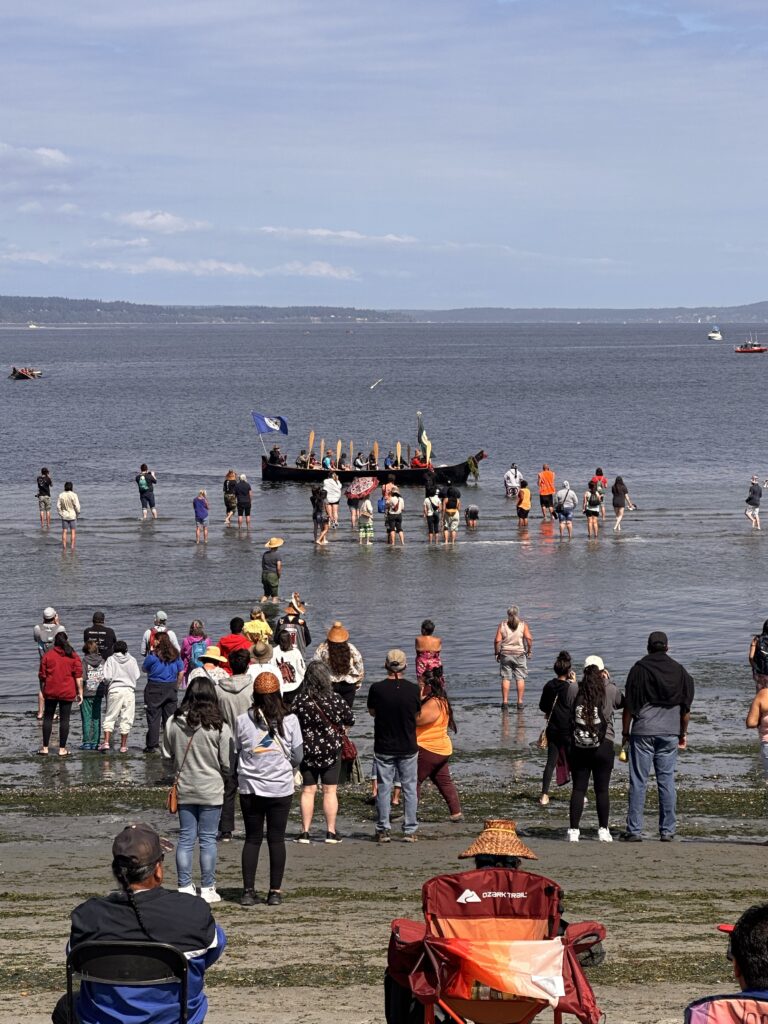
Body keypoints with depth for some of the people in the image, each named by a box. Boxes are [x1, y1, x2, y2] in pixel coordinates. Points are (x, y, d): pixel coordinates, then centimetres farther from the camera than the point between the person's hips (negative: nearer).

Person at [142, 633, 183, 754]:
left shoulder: (153, 655, -11)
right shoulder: (175, 655, 3)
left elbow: (144, 669, 2)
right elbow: (181, 672, 7)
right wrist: (176, 686, 16)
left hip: (155, 688, -4)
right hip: (170, 688, 4)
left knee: (153, 717, 2)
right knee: (170, 717, 9)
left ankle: (152, 745, 1)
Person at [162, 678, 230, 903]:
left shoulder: (173, 722, -4)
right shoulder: (219, 726, -13)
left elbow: (167, 755, 6)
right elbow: (226, 763, -8)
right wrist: (224, 776, 14)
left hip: (183, 789, 3)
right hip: (211, 790, -3)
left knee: (185, 838, 10)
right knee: (208, 839, 4)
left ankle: (185, 887, 11)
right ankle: (207, 889, 8)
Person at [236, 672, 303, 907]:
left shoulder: (243, 720, -6)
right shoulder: (290, 720, -6)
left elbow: (235, 753, 1)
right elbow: (298, 756, -1)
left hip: (250, 787, 0)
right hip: (281, 787, 0)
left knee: (252, 838, 9)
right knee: (277, 838, 7)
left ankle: (248, 891, 6)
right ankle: (275, 892, 9)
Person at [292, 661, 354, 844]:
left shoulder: (300, 702, -12)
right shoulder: (335, 700, -11)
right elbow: (350, 720, 0)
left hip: (307, 751, 0)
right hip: (332, 750, 0)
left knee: (308, 791, 7)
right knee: (330, 791, 7)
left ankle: (305, 832, 7)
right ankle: (331, 832, 8)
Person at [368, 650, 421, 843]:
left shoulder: (377, 688, -11)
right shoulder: (413, 689, -10)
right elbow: (418, 716, 3)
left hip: (384, 747, 0)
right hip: (408, 748, 0)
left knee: (383, 788, 8)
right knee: (410, 789, 9)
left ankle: (383, 830, 9)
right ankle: (410, 831, 10)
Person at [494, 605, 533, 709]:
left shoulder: (502, 625, -1)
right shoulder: (523, 625, -3)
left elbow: (497, 640, -6)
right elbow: (529, 639, -13)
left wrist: (497, 653, 3)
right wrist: (529, 651, -1)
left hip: (505, 654, 1)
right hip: (519, 654, -1)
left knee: (505, 678, 5)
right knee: (520, 678, 6)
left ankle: (505, 701, 1)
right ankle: (520, 702, 4)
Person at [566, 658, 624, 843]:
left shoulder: (575, 691, -1)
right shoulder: (609, 691, -4)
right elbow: (622, 702, 18)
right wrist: (608, 681, 25)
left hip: (578, 747, 1)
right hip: (603, 746, -1)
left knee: (578, 789, 5)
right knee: (602, 789, 6)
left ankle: (573, 830, 3)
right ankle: (603, 830, 9)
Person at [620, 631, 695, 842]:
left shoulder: (639, 668, -2)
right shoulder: (679, 670, 6)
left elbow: (629, 705, -2)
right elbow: (686, 706, 9)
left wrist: (625, 732, 7)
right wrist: (683, 733, 19)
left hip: (643, 732, -3)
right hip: (670, 733, 3)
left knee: (638, 782, 0)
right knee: (667, 781, 6)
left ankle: (634, 830, -2)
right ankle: (667, 831, 5)